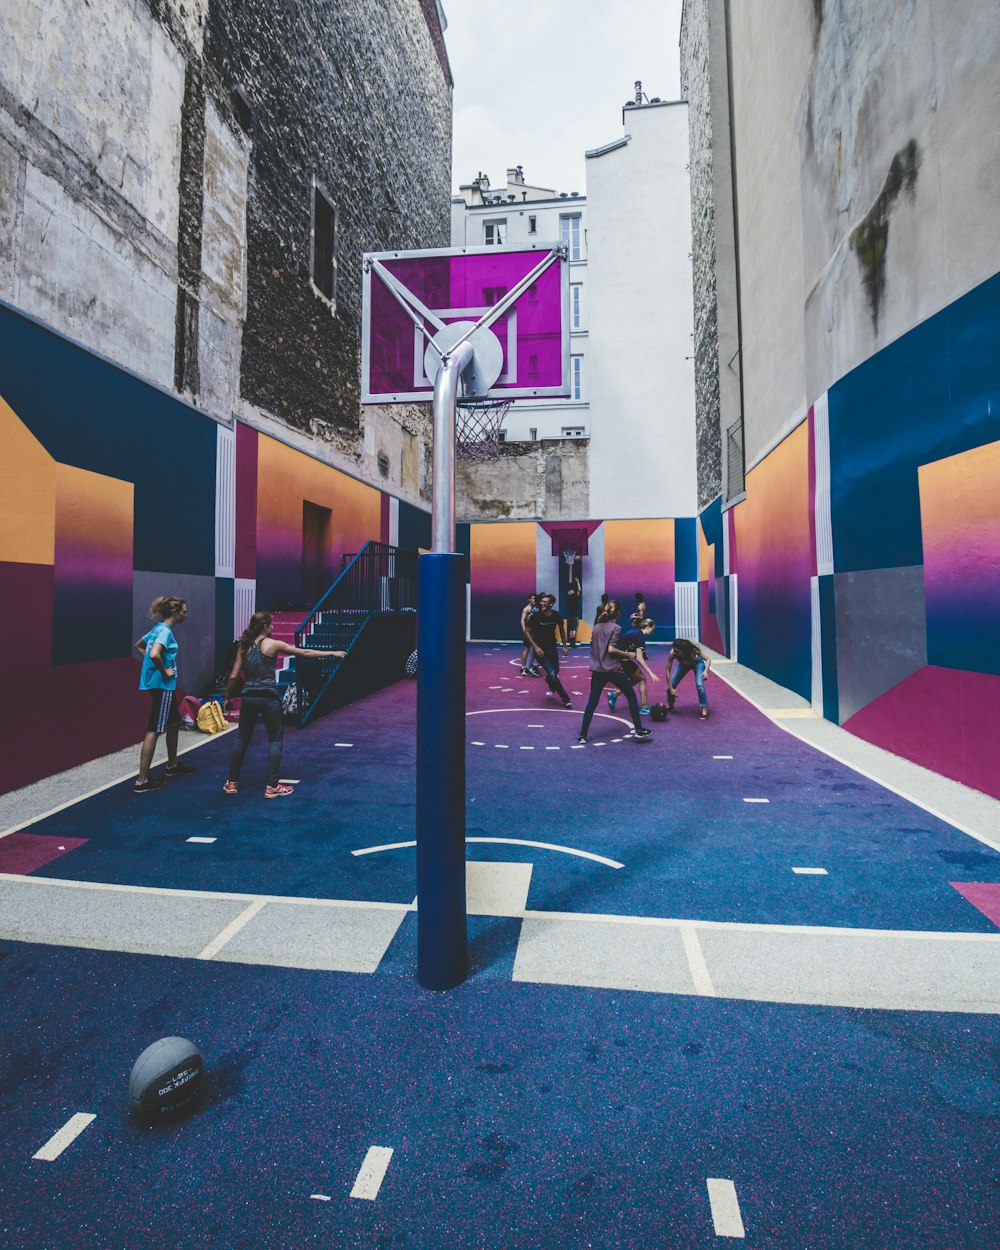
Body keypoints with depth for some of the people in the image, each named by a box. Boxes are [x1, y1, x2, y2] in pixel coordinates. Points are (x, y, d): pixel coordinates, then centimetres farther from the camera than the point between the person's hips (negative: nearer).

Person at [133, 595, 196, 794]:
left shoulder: (158, 628, 12)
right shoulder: (165, 631, -17)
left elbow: (139, 646, 25)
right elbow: (154, 654, -33)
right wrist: (164, 672, -17)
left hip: (164, 686, 10)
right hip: (162, 685, -10)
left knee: (173, 724, 21)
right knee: (154, 730, -5)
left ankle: (172, 766, 35)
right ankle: (142, 781, 0)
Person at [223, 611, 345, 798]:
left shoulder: (244, 647, 7)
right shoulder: (272, 644, -4)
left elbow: (233, 677, 4)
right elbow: (305, 653, -2)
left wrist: (228, 698, 18)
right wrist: (333, 653, 4)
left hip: (249, 698, 5)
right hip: (268, 698, -5)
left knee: (242, 739, 17)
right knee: (275, 741, 6)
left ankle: (232, 783, 24)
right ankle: (272, 787, 6)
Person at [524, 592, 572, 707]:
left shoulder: (556, 615, -9)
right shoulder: (536, 616, -19)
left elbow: (562, 630, 8)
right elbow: (527, 631, -11)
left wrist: (564, 646, 7)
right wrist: (535, 647, -18)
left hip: (552, 648, 4)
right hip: (540, 649, -4)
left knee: (556, 671, 18)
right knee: (552, 674, -12)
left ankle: (549, 680, 56)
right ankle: (566, 699, 0)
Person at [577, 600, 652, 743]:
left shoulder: (596, 626, 9)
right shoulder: (616, 628, -8)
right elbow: (611, 649, -16)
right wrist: (627, 654, -5)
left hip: (597, 669, 5)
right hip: (613, 669, -5)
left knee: (592, 702, 8)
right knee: (631, 696, 12)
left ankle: (583, 736, 7)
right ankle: (638, 729, 12)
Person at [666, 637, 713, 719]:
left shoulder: (692, 650, -40)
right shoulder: (672, 653, -36)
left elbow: (708, 659, -27)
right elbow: (668, 671, -28)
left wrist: (705, 671, -45)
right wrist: (671, 688, -29)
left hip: (697, 663, -2)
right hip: (683, 664, 2)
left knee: (699, 685, -23)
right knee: (671, 684, -5)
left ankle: (704, 709, -8)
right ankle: (670, 706, 21)